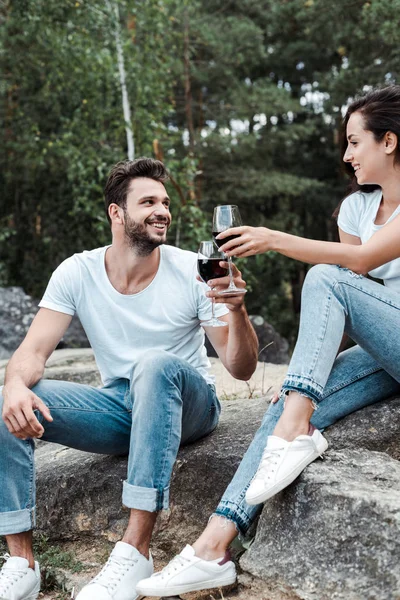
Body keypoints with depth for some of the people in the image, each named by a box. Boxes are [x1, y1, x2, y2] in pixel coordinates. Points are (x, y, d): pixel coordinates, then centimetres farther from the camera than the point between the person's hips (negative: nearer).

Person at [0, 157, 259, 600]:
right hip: (118, 409, 3)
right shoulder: (77, 273, -4)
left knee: (154, 364, -37)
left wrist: (237, 310, -34)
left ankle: (135, 551, -35)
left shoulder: (191, 271, -11)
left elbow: (240, 369, -13)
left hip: (187, 405, -2)